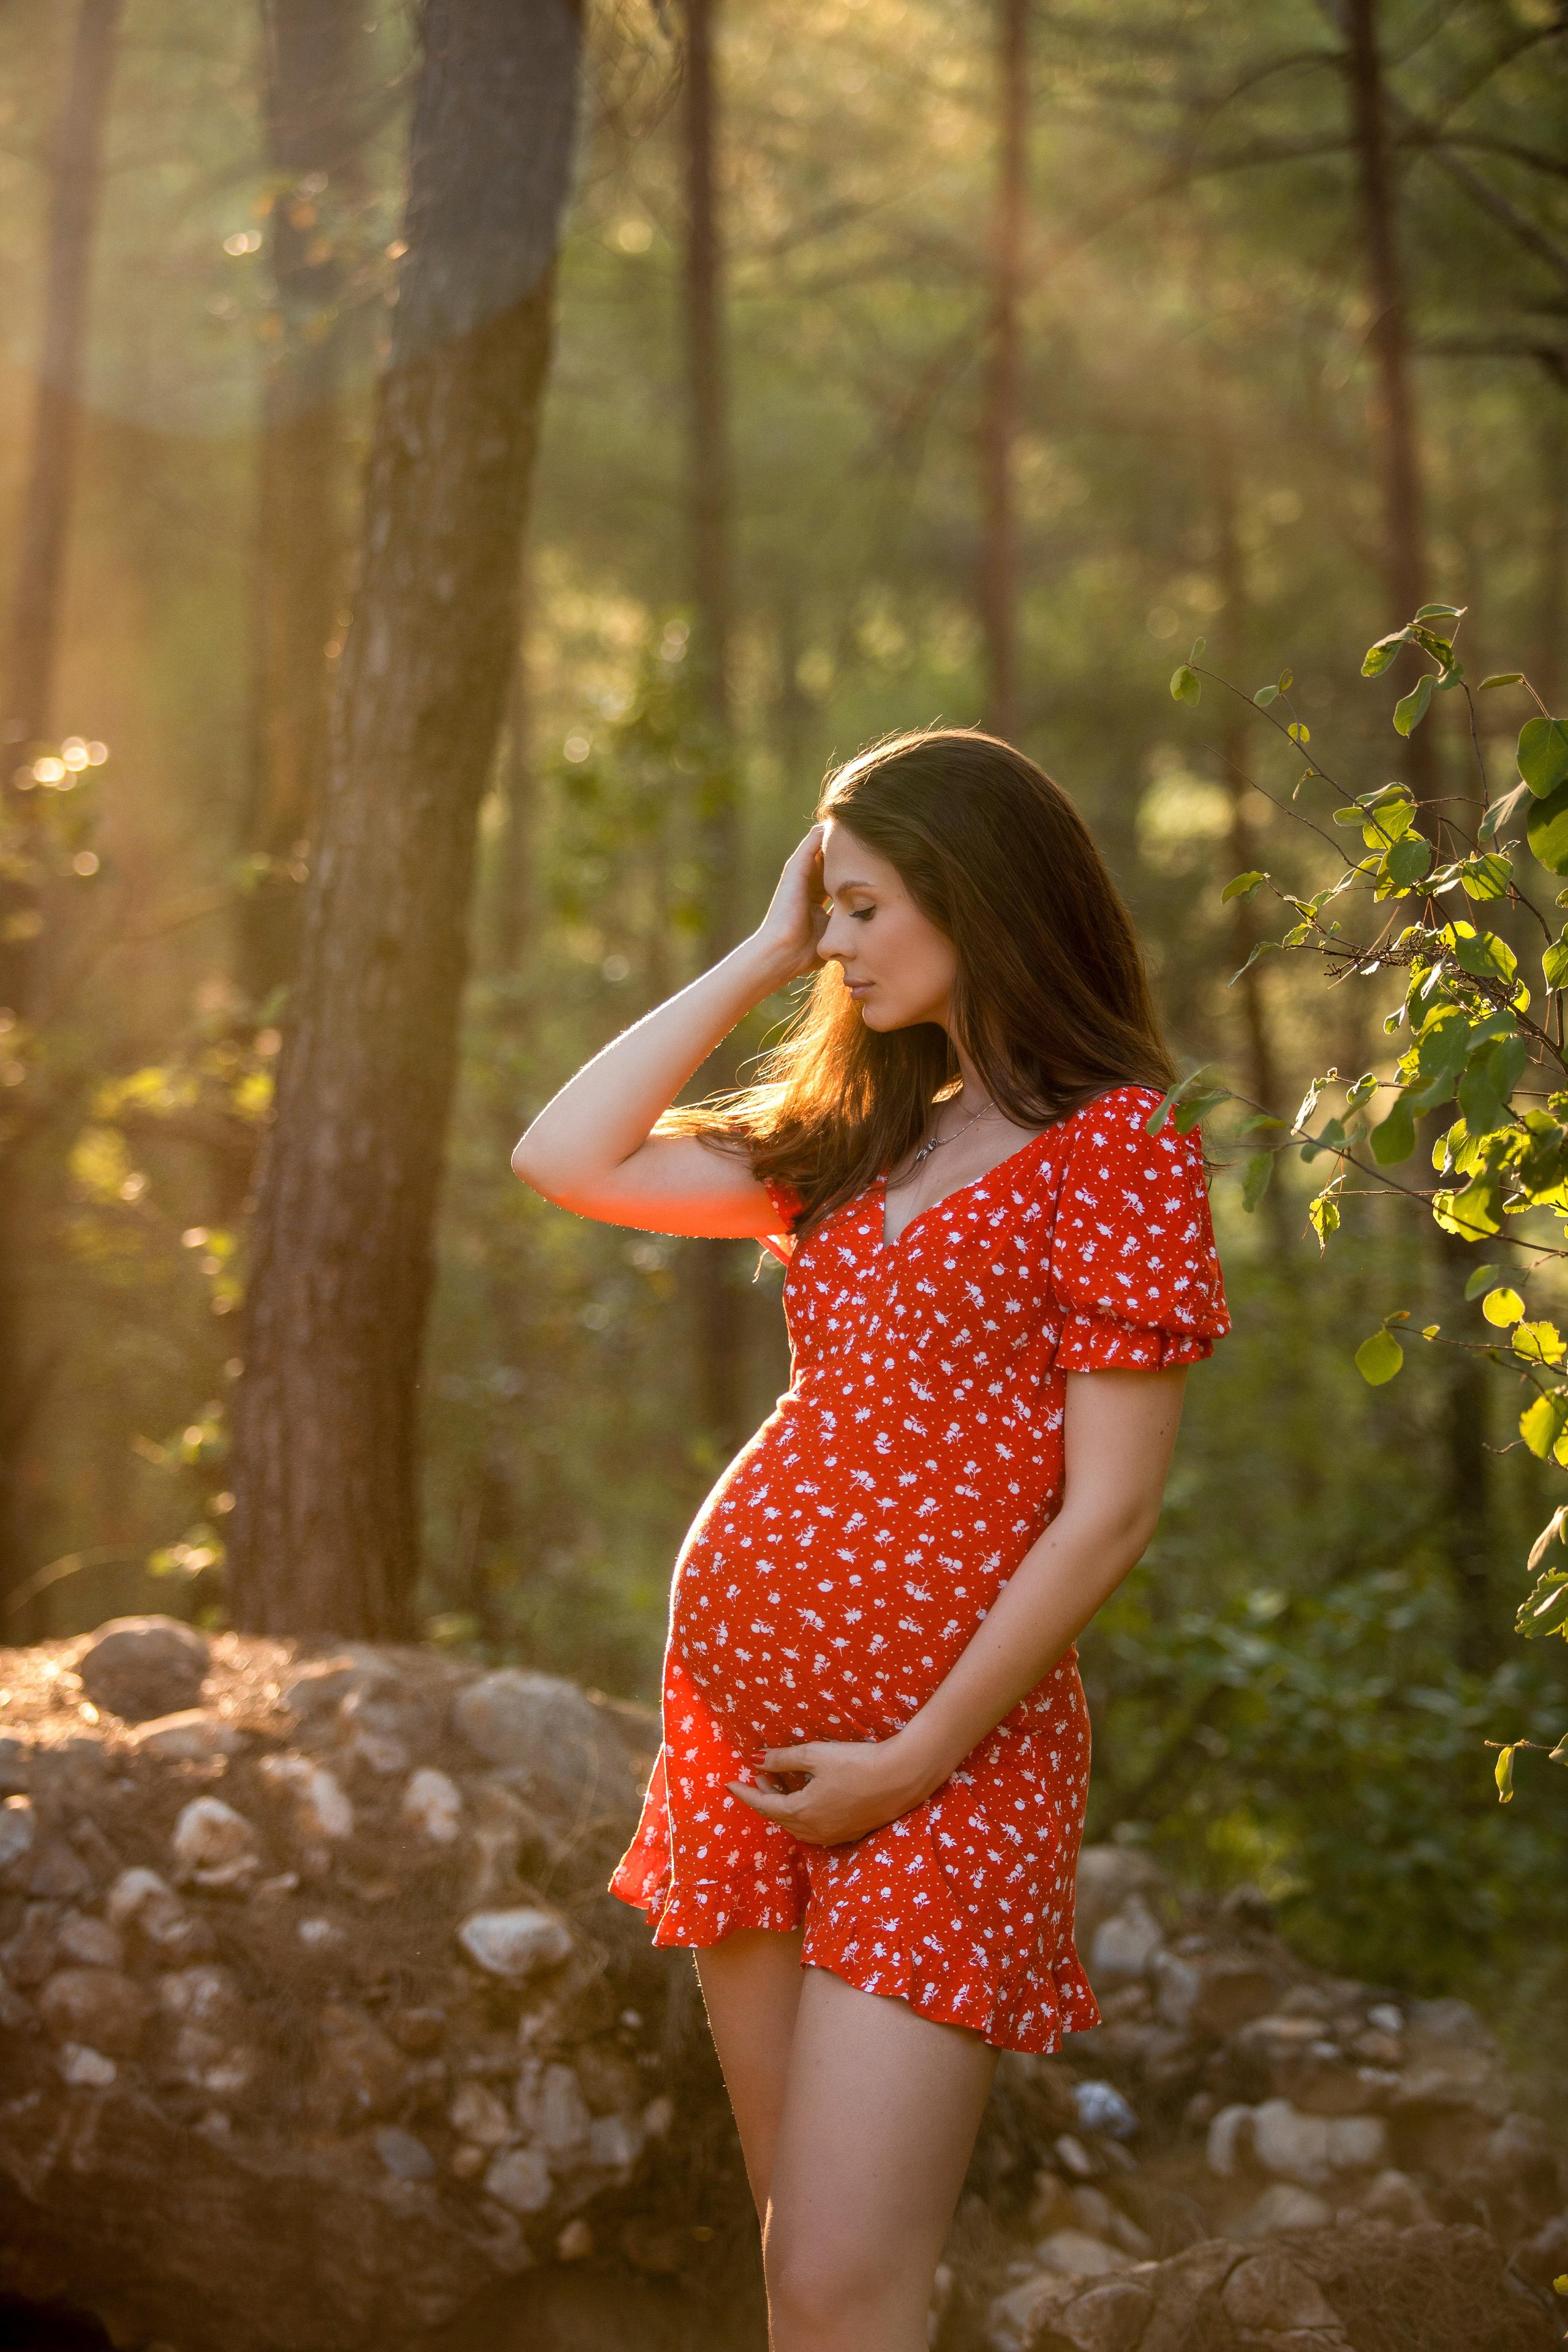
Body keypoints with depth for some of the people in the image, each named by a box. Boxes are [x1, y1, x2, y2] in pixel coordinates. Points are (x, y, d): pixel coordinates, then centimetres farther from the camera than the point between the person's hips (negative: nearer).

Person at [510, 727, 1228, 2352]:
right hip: (737, 1702, 7)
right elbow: (565, 1161, 7)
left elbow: (1110, 1509, -12)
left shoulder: (1117, 1150, -8)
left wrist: (919, 1758, -13)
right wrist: (760, 957, 7)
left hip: (944, 1746, -7)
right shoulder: (858, 1135, 15)